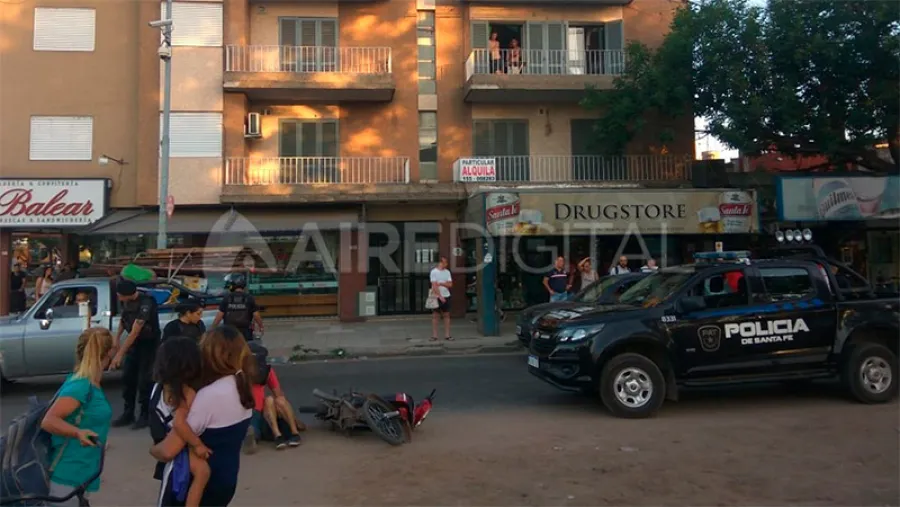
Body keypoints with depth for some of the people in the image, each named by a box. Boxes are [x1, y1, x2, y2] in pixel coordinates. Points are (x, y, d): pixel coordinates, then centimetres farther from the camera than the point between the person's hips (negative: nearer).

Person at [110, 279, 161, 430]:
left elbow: (134, 332, -32)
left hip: (149, 343, -7)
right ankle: (128, 413, 18)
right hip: (134, 342, 7)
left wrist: (119, 354, -31)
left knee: (144, 380, -3)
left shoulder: (145, 303, -31)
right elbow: (124, 318, 13)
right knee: (128, 377, 8)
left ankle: (145, 415, 9)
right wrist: (117, 337, 2)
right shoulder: (126, 300, -7)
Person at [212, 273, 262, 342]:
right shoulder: (249, 298, -5)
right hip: (245, 334, -1)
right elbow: (256, 315, -6)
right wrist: (260, 326, 12)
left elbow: (219, 316, -4)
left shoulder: (227, 298, -4)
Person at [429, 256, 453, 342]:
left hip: (446, 296, 5)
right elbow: (434, 286, -12)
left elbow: (450, 284, 2)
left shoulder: (447, 272, 8)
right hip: (437, 297, -5)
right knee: (435, 316, 1)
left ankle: (447, 335, 8)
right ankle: (434, 336, 5)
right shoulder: (434, 272, -7)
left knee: (447, 315, 5)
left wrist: (441, 283, -13)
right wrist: (440, 296, -17)